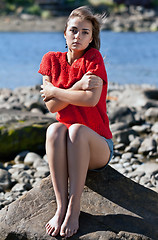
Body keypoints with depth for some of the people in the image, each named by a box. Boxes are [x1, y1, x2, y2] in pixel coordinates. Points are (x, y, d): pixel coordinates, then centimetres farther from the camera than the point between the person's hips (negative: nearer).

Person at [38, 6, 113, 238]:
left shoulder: (94, 57, -4)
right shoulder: (51, 60, 6)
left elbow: (92, 99, -20)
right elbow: (52, 106, -5)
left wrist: (54, 91, -10)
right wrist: (78, 86, -17)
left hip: (97, 148, -2)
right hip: (66, 149, 3)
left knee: (77, 129, -35)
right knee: (55, 129, -31)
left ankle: (74, 208, -33)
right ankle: (61, 207, -35)